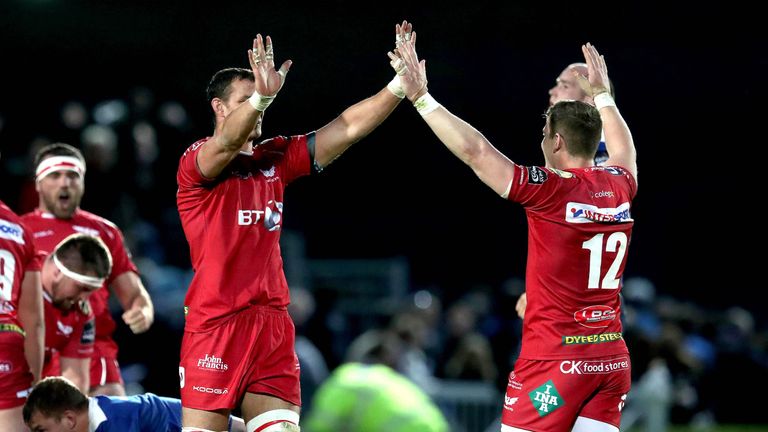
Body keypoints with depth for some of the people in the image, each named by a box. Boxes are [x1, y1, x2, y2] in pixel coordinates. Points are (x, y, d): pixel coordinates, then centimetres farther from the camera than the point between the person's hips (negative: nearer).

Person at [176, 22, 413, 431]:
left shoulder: (275, 158, 14)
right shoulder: (196, 162, -5)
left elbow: (346, 129, 10)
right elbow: (226, 143, -28)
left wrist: (399, 86, -3)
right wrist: (261, 96, -47)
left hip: (273, 327, 6)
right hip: (215, 325, -6)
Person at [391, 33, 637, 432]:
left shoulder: (551, 190, -11)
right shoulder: (620, 186, 7)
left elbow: (474, 150, -11)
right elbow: (624, 148, 32)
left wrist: (421, 98, -4)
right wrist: (601, 93, 46)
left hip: (554, 359, -6)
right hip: (612, 358, 6)